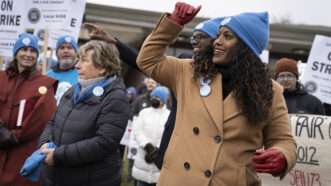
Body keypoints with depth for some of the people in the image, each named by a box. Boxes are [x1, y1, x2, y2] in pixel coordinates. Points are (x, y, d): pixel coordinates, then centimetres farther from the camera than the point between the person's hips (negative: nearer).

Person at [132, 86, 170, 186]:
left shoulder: (170, 115, 3)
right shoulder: (144, 112, 11)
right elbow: (137, 131, -2)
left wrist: (158, 150, -21)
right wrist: (147, 145, -18)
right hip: (143, 160, 3)